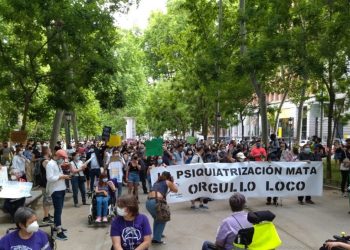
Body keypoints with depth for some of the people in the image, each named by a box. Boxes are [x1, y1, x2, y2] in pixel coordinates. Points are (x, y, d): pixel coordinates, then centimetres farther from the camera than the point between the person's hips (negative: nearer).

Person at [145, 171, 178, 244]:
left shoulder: (156, 182, 27)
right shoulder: (168, 182, 13)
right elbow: (175, 190, 26)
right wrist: (172, 182, 35)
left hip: (148, 202, 6)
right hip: (156, 202, -6)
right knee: (162, 220, 14)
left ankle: (157, 235, 37)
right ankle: (156, 239, 6)